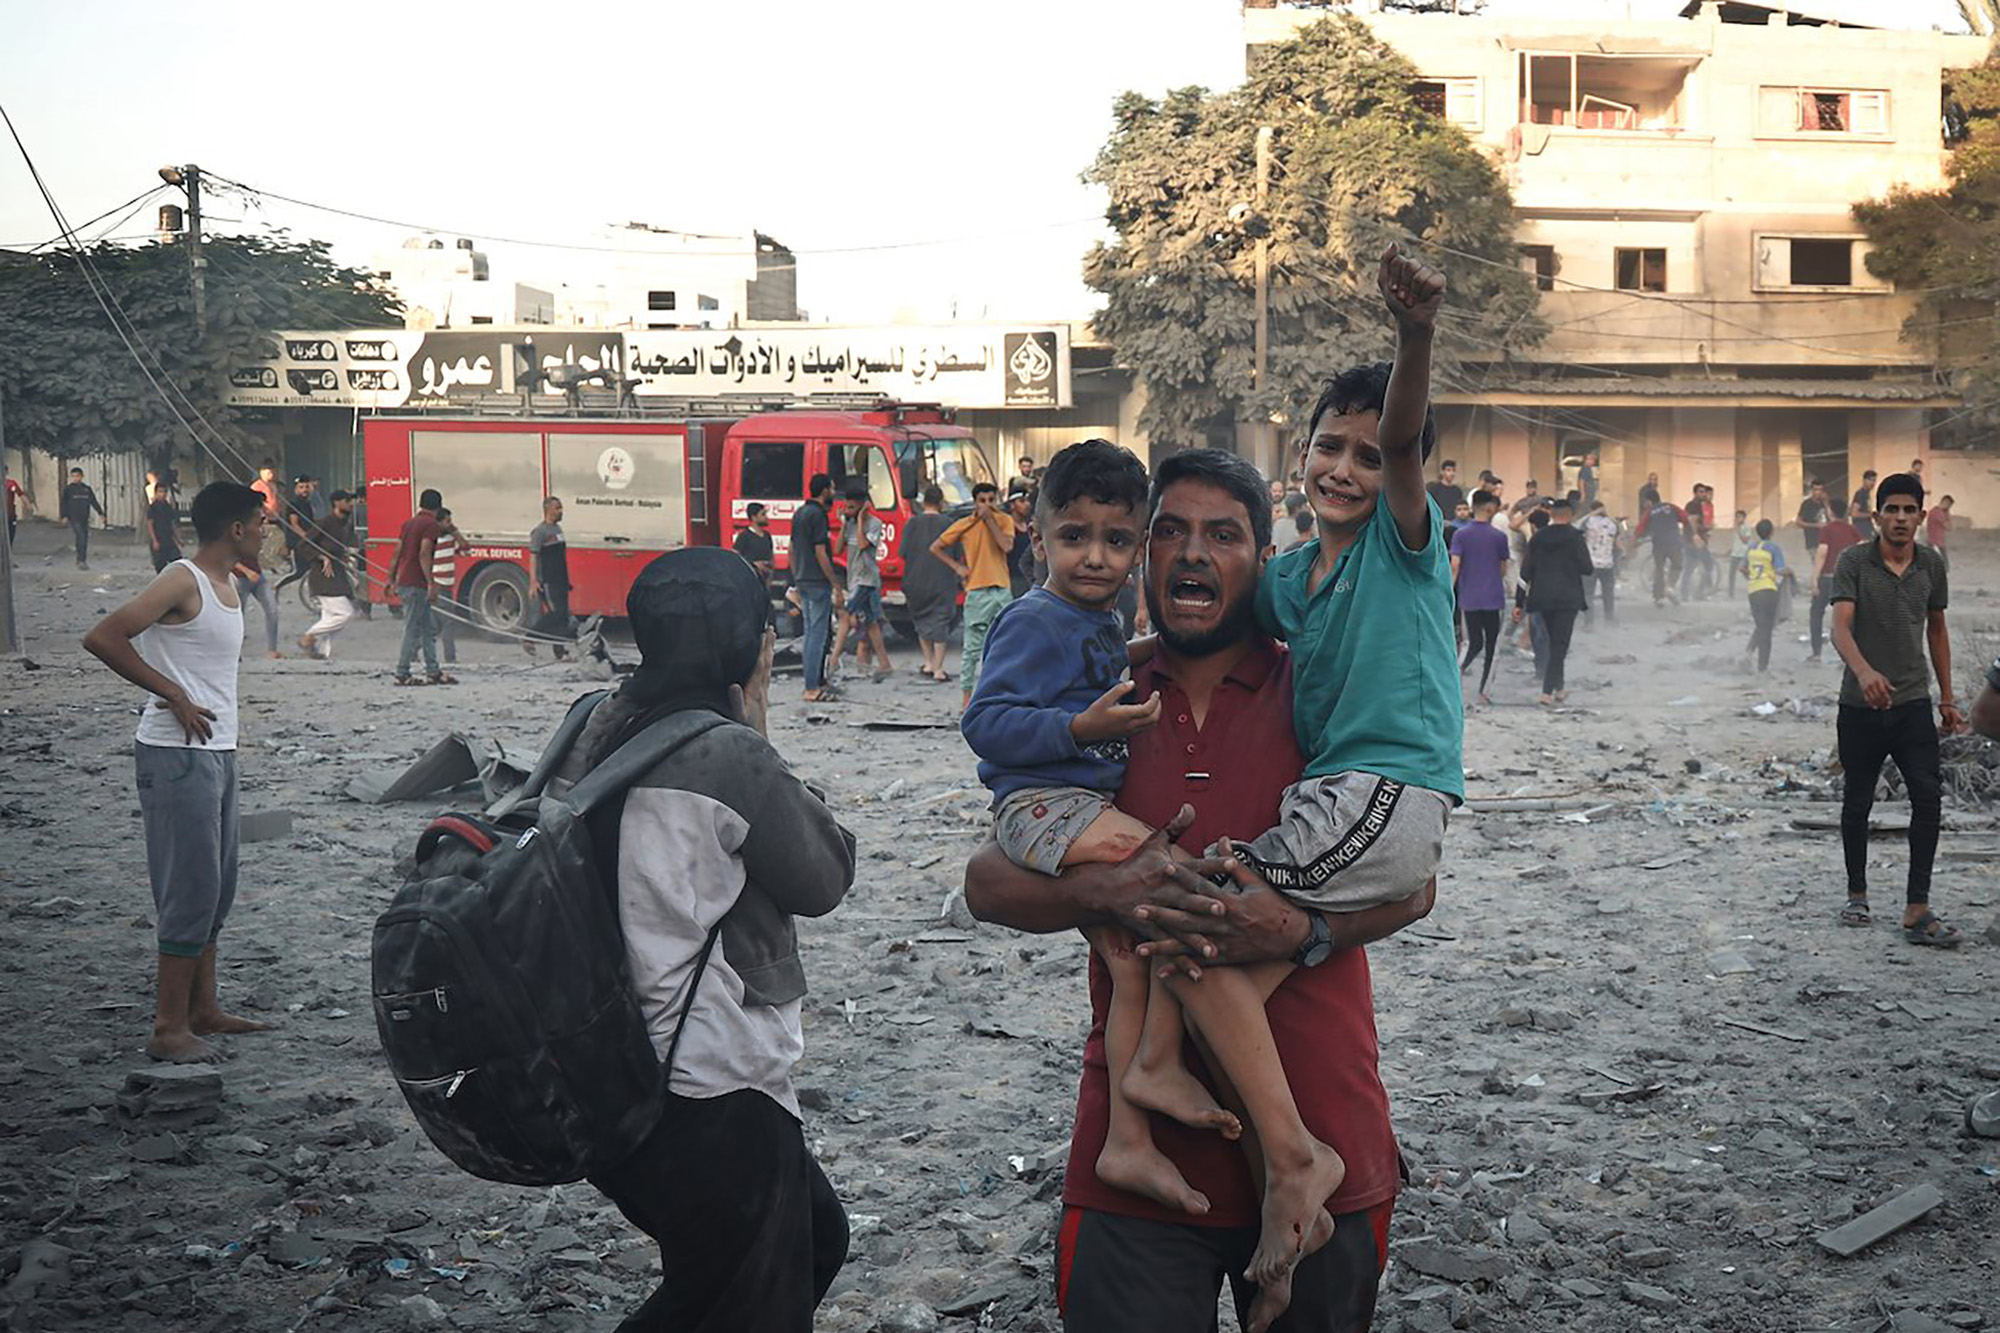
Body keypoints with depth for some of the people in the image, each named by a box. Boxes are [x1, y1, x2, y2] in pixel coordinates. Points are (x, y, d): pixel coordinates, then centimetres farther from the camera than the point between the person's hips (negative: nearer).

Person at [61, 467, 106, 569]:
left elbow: (94, 502, 11)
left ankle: (82, 561, 17)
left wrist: (100, 513, 1)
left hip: (85, 519, 4)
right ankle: (81, 561, -17)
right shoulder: (68, 489, 1)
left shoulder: (87, 489, 10)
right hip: (74, 519, -4)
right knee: (80, 538, -17)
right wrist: (64, 516, -10)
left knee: (85, 541, 7)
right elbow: (64, 504, 0)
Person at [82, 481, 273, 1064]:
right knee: (191, 891, -7)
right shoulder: (182, 581, -14)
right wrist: (174, 696, -17)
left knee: (217, 889, 14)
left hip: (217, 752, 10)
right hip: (178, 755, -10)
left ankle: (202, 1008, 24)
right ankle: (169, 1029, -1)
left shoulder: (226, 588, 15)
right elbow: (102, 638, -21)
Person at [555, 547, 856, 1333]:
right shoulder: (732, 757, -20)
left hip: (619, 1083, 9)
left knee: (816, 1238, 25)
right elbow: (825, 879, -7)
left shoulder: (600, 730, 2)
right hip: (714, 1099, -9)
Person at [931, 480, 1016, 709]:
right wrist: (957, 567, -3)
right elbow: (935, 548, 6)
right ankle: (966, 694, 2)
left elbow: (1006, 546, -12)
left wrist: (990, 518, -10)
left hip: (1003, 589, 3)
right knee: (973, 647, -3)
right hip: (978, 592, -3)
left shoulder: (1004, 520, 6)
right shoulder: (965, 525, 0)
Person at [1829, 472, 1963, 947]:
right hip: (1861, 706, -2)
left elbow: (1936, 630, 15)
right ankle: (1857, 894, 27)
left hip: (1913, 703, 2)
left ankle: (1917, 911, -9)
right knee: (1858, 801, 9)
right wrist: (1864, 671, -40)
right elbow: (1841, 627, -21)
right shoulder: (1854, 561, -9)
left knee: (1928, 797, -11)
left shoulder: (1932, 565, 3)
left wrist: (1947, 698, 15)